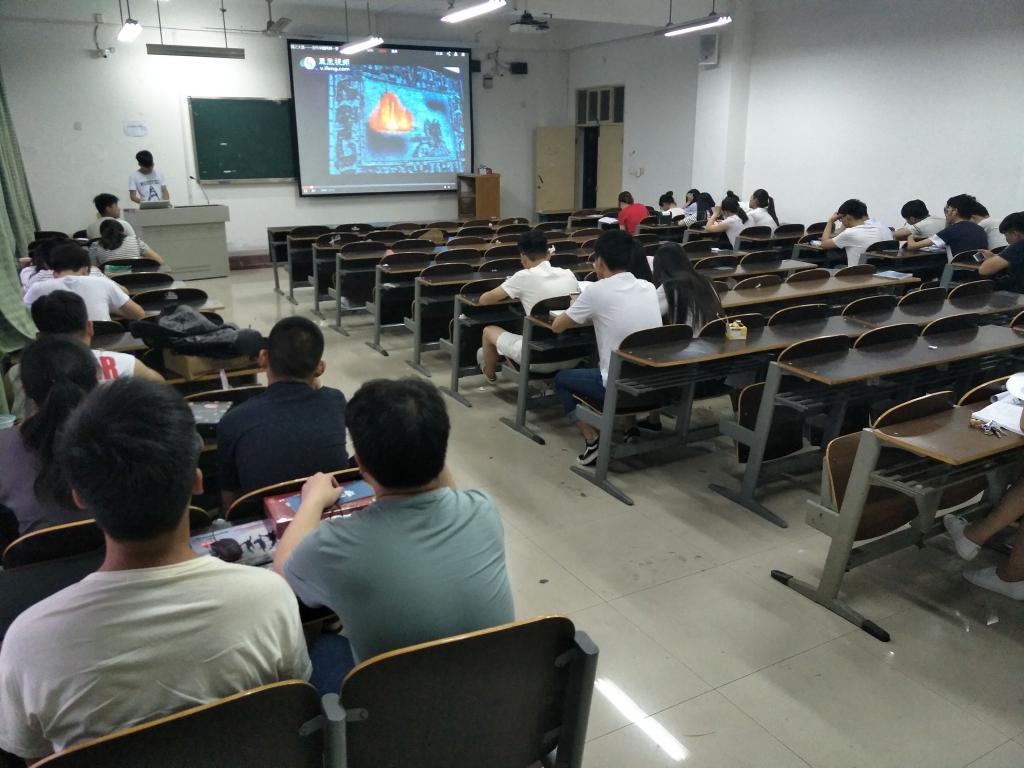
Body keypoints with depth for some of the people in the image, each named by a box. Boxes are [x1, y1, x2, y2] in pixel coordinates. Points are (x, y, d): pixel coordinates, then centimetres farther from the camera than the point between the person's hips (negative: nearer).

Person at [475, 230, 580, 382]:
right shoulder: (569, 274, 3)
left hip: (540, 359, -5)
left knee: (489, 331, 21)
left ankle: (489, 374, 47)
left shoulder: (524, 277, -11)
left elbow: (484, 300, -1)